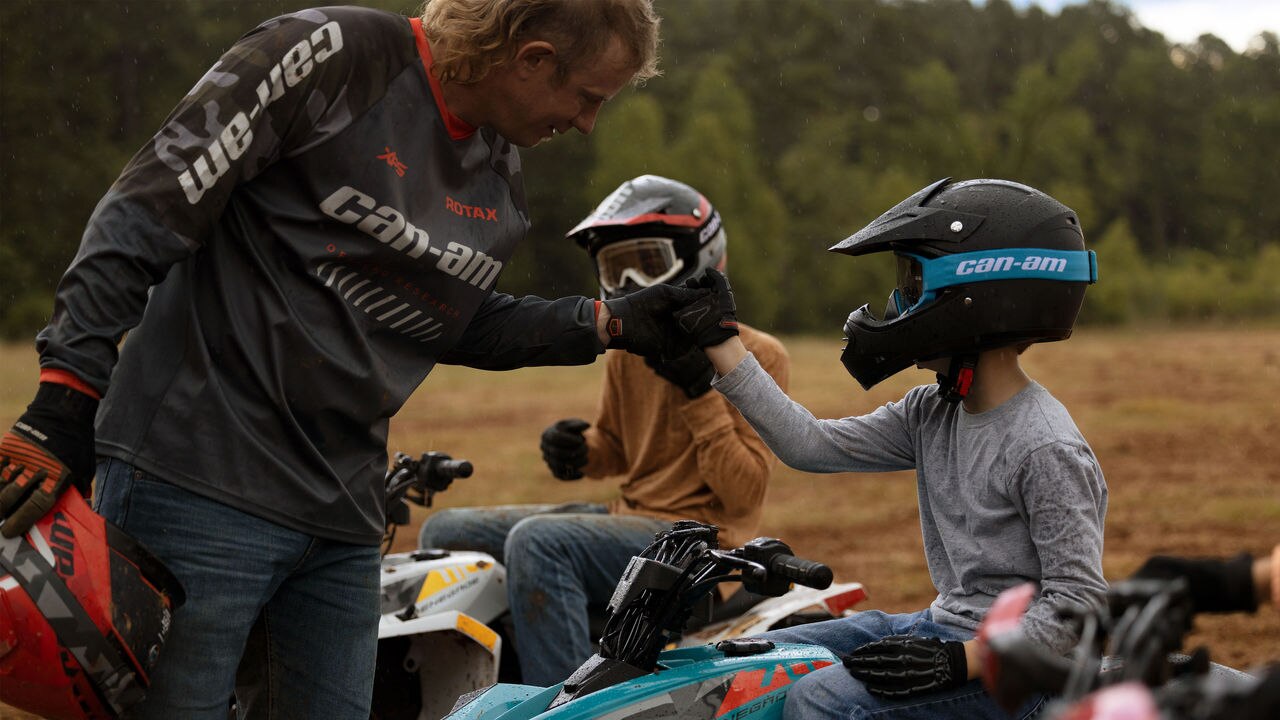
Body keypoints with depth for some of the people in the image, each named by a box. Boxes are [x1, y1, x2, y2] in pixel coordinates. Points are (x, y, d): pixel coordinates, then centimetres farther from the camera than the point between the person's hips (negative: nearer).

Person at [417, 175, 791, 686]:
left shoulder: (757, 356, -9)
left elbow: (744, 496, -14)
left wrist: (702, 393, -21)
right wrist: (581, 452, 2)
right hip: (628, 519, 8)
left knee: (538, 542, -32)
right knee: (446, 533, 2)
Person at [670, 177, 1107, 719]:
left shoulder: (1047, 450, -19)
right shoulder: (931, 415, 7)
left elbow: (1078, 604, -20)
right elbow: (810, 445, 6)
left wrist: (958, 662, -28)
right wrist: (721, 343, 5)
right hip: (942, 627, 10)